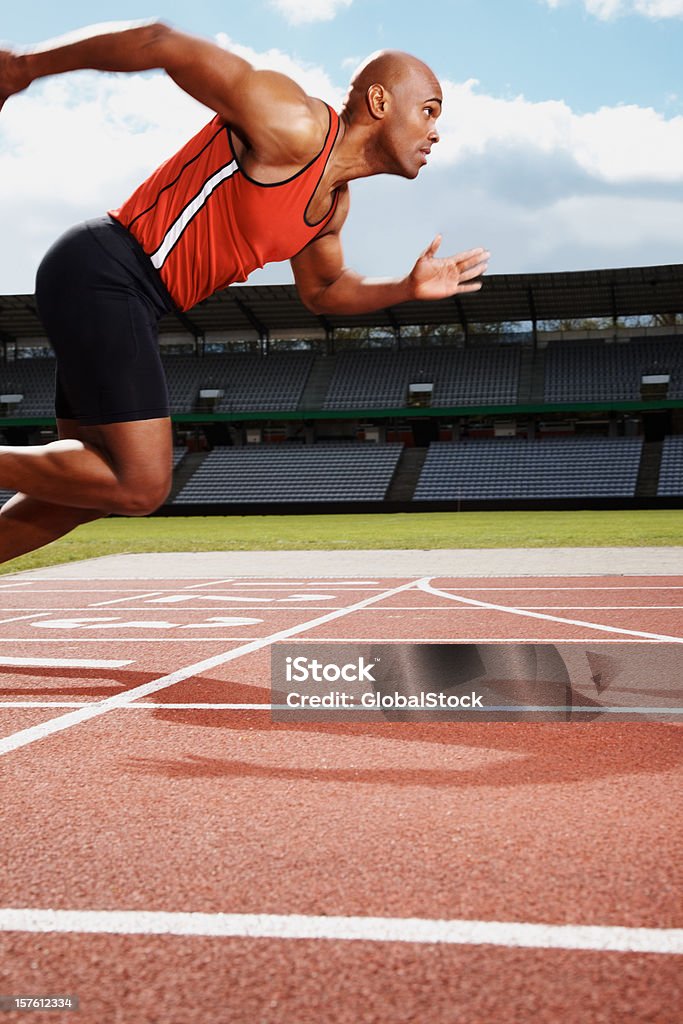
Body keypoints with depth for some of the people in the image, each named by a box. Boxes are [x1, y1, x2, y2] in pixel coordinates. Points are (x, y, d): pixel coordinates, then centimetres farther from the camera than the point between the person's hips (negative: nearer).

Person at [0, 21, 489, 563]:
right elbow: (160, 43, -15)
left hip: (118, 295, 10)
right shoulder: (295, 124, -15)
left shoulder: (333, 203, 13)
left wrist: (408, 288, 13)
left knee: (94, 488, 15)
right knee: (140, 485, -16)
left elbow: (323, 290, 30)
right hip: (101, 272, -10)